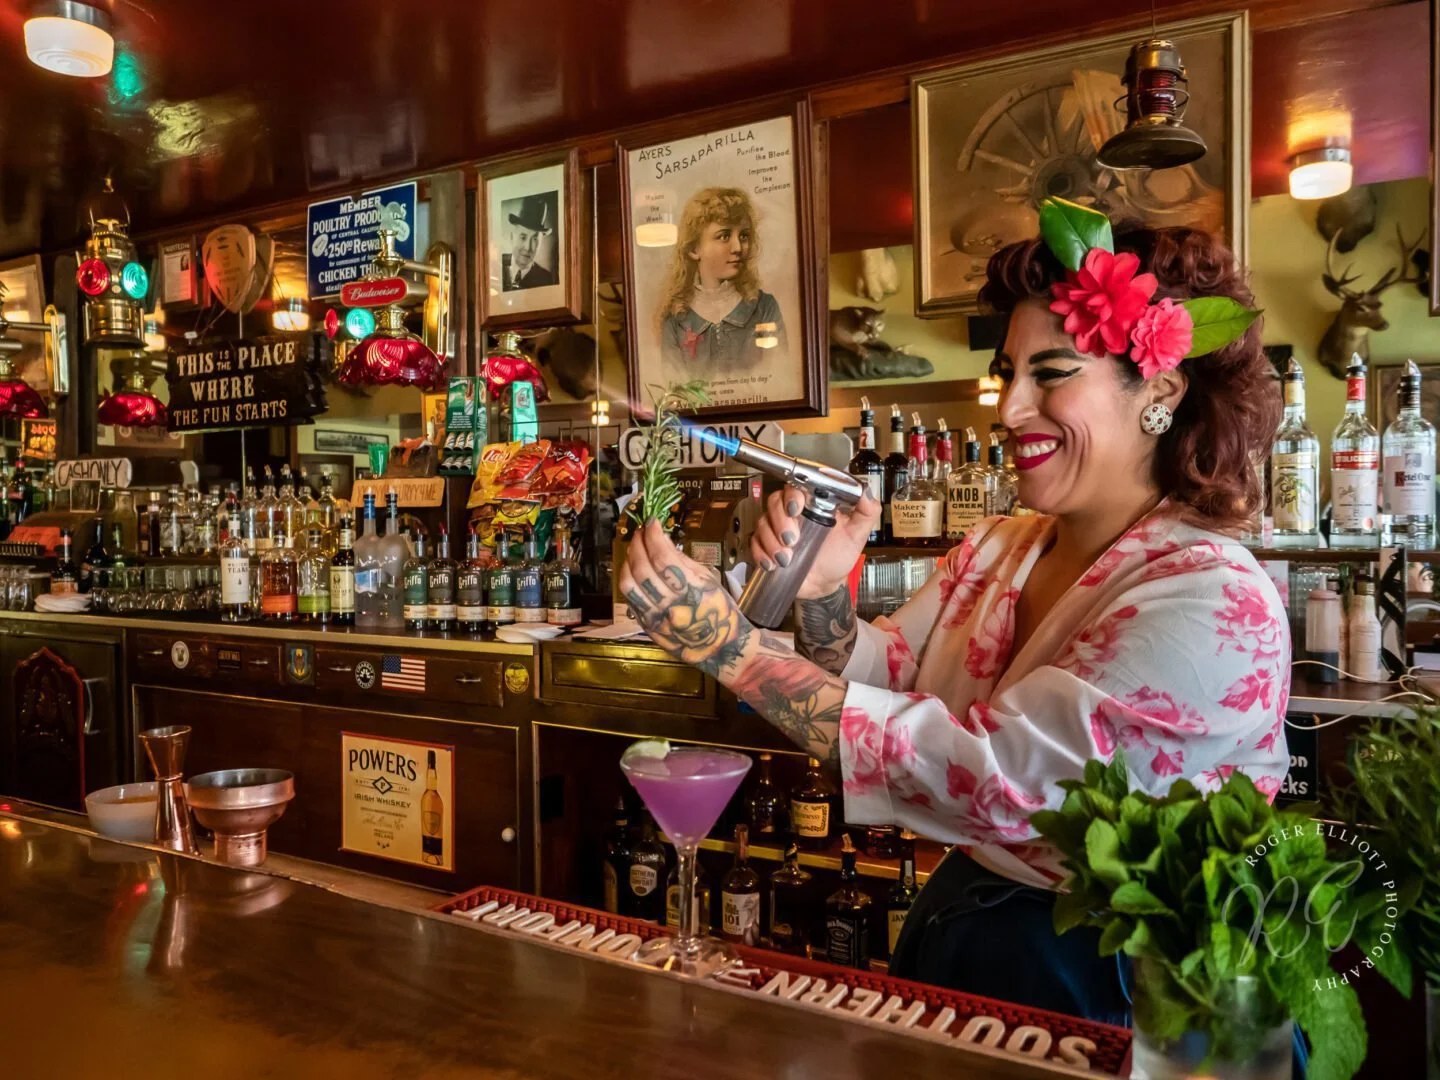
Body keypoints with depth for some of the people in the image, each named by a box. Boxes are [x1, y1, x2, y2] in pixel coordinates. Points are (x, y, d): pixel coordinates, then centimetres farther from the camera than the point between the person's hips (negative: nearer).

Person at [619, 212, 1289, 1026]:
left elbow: (988, 773, -29)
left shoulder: (1218, 601, -21)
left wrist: (725, 642, -30)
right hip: (956, 922, 6)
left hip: (1093, 982, -5)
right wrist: (822, 594, -20)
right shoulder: (996, 551, 1)